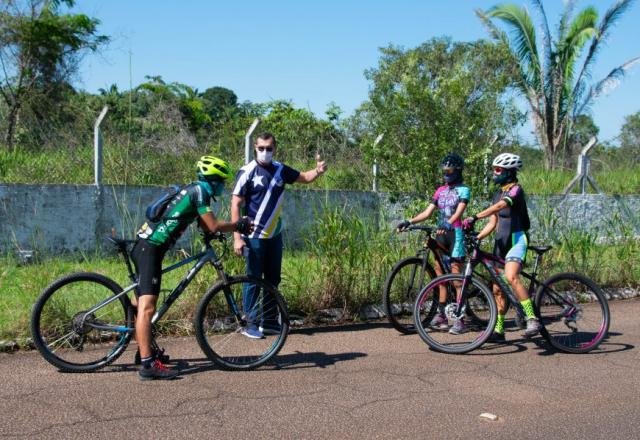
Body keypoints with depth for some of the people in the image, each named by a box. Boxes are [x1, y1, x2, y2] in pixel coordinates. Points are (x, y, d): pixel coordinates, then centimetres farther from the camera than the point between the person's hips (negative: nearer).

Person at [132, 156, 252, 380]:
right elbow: (213, 226, -11)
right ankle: (147, 364, -20)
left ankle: (145, 351, 31)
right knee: (147, 306, -16)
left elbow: (205, 228, 22)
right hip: (150, 249, -11)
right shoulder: (199, 190, -8)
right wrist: (238, 225, 3)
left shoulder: (192, 190, 21)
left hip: (146, 246, 11)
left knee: (145, 304, 19)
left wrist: (237, 225, 19)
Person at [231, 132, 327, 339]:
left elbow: (304, 177, 18)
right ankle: (250, 323, 9)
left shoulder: (281, 170, 4)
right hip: (254, 236, -5)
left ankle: (269, 321, 22)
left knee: (273, 279, 11)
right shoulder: (247, 172, -10)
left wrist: (318, 171, -5)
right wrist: (237, 237, -16)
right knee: (253, 279, -1)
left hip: (274, 234, 6)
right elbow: (236, 204, -11)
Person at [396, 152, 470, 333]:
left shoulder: (463, 190, -2)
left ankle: (459, 319, -3)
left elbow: (458, 212, -19)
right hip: (441, 233, 6)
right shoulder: (440, 191, 15)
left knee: (456, 274, -7)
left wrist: (448, 223, -38)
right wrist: (409, 221, -3)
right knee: (440, 273, 7)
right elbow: (427, 212, 10)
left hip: (455, 232, -6)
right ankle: (441, 315, 13)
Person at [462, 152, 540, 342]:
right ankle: (498, 331, 16)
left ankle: (532, 319, -27)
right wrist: (476, 238, 2)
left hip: (516, 240, -8)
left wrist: (475, 217, -37)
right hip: (501, 242, 8)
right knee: (497, 289, 8)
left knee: (511, 277, -31)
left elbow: (499, 206, -27)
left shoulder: (515, 189, -8)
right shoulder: (498, 193, 17)